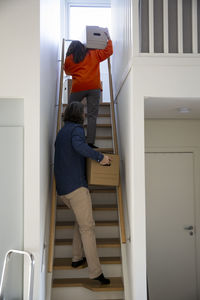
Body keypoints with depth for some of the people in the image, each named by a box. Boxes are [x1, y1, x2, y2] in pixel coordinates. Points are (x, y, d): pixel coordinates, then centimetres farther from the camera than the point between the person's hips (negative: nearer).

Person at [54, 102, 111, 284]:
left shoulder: (61, 133, 21)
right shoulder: (77, 128, -6)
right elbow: (78, 146, -29)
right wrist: (100, 157, -22)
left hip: (62, 188, 9)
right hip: (76, 185, -9)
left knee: (82, 218, 25)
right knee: (87, 226, -7)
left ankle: (77, 258, 25)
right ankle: (95, 271, -6)